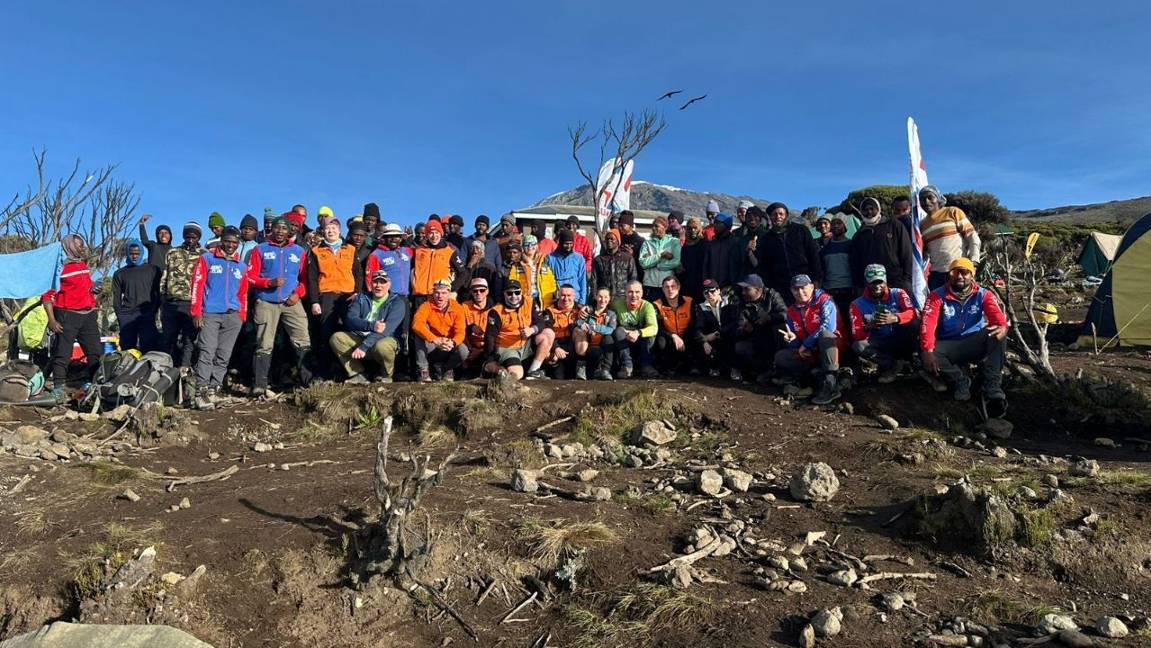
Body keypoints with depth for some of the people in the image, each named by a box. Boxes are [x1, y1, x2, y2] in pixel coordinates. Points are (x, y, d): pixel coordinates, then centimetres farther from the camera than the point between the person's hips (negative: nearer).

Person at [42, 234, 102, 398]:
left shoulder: (84, 265, 13)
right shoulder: (61, 268, -9)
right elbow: (47, 295, -10)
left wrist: (94, 313, 18)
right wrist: (51, 320, -15)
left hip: (88, 315, 7)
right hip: (67, 316, -7)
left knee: (96, 352, 9)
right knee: (63, 354, -4)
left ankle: (91, 385, 19)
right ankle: (58, 388, 1)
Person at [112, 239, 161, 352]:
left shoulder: (153, 270, 10)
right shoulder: (120, 273, 16)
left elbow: (158, 293, 7)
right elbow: (116, 297, 14)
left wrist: (153, 311, -3)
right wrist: (120, 314, 3)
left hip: (147, 314, -2)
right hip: (126, 315, 2)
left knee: (148, 348, -12)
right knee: (127, 348, 1)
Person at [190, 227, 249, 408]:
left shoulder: (242, 267, 19)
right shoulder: (207, 259, 8)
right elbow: (197, 285, 1)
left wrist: (242, 315, 10)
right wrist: (197, 312, -7)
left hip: (233, 316, 4)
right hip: (210, 314, -4)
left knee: (223, 356, 1)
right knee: (207, 352, -13)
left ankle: (213, 390, 5)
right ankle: (201, 392, -14)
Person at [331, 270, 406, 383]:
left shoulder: (397, 303, -3)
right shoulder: (361, 298, 11)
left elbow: (386, 328, -18)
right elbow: (350, 319, -6)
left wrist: (364, 346, -29)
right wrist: (371, 325, -26)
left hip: (386, 339, -4)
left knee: (381, 346, -38)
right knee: (336, 338, -19)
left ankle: (386, 376, -6)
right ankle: (358, 374, -11)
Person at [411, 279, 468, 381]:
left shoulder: (457, 308, -6)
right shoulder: (427, 306, -11)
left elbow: (461, 332, -15)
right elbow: (416, 324, -29)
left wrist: (452, 342, -39)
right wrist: (436, 340, -42)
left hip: (449, 347, 1)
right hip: (430, 347, 0)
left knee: (463, 351, -30)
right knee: (419, 332, -27)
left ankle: (446, 368, 5)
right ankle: (423, 370, -16)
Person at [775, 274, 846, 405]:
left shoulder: (824, 301, -12)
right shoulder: (792, 311, 6)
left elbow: (828, 327, -28)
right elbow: (796, 344, 8)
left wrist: (806, 344, -22)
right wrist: (792, 339, -17)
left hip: (832, 348, -5)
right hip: (810, 354, 5)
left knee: (824, 333, -38)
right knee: (780, 357, -10)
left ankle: (831, 385, -39)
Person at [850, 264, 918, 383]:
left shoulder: (898, 294, -2)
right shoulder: (858, 304, -3)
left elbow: (912, 313, -21)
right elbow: (857, 335, -12)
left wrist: (895, 318, -42)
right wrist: (869, 327, -35)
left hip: (900, 341, 0)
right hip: (878, 345, 0)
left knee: (913, 325, -28)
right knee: (857, 346, -29)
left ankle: (891, 367, -12)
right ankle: (896, 364, -12)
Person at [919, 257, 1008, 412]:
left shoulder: (983, 295, 0)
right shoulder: (937, 296, -6)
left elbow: (997, 316, -18)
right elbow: (928, 323, -20)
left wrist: (1003, 327, -45)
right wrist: (928, 351, -36)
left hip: (975, 345, 1)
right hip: (949, 347, -1)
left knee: (997, 335, -30)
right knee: (925, 354, -33)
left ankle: (992, 388, -29)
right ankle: (960, 380, -8)